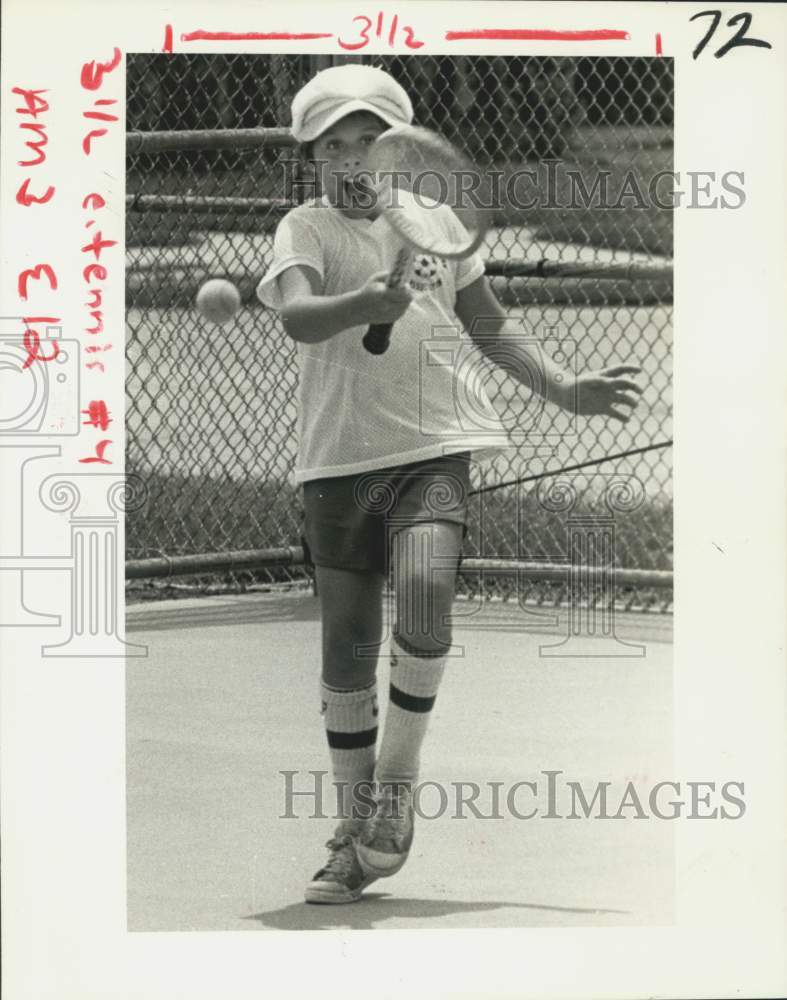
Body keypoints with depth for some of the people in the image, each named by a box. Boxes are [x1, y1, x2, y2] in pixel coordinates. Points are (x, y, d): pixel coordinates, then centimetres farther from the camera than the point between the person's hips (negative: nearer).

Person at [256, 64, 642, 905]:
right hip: (340, 458, -1)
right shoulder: (305, 229, 1)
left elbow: (490, 327, 24)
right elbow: (295, 314, -20)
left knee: (426, 592, -25)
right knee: (347, 647, 3)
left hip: (433, 447, 1)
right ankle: (357, 830, 17)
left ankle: (396, 783, -9)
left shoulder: (436, 221, 11)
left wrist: (563, 389, 19)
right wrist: (363, 304, -39)